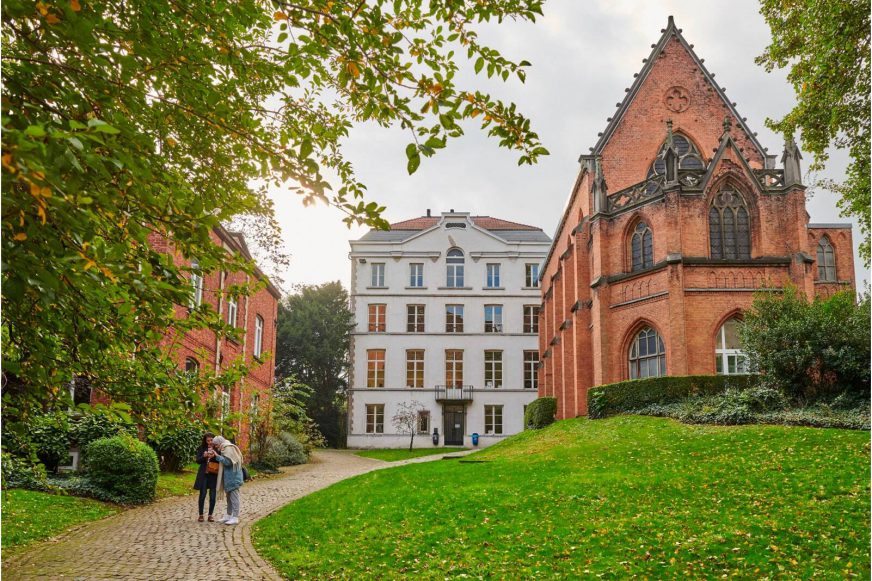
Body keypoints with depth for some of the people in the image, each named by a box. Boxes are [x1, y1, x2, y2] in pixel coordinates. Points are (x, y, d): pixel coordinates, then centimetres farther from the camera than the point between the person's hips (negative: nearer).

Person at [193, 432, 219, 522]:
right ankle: (201, 515, 10)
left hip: (214, 474, 0)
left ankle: (210, 515, 12)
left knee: (213, 496, 2)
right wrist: (204, 456, -16)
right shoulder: (202, 448, 6)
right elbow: (198, 460, 3)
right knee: (202, 494, -1)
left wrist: (214, 456, -20)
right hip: (204, 474, 0)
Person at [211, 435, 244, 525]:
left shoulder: (228, 449, -13)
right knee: (229, 497, 15)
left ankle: (235, 518, -9)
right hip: (229, 477, 11)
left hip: (233, 477, -11)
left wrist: (217, 456, -16)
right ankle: (229, 515, 23)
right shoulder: (225, 449, 17)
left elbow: (227, 461, -21)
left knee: (234, 496, -9)